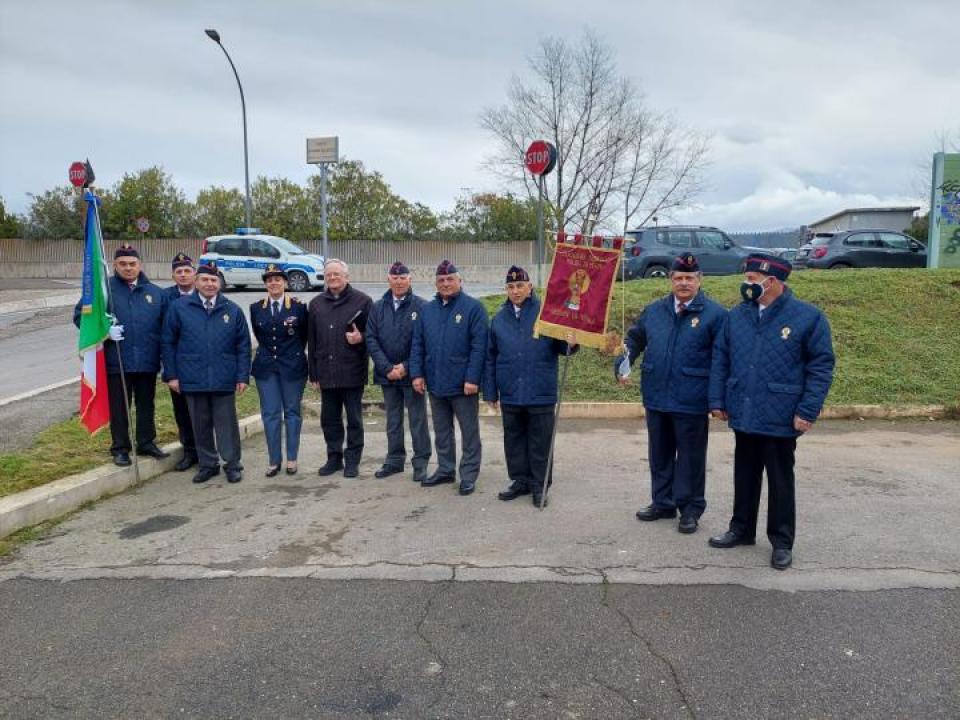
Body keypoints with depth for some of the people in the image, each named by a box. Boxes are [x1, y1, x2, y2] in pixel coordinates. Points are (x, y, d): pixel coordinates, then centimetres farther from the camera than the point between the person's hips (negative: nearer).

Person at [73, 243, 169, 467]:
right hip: (116, 361, -2)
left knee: (146, 404, 14)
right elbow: (80, 315, 0)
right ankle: (120, 448, 19)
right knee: (119, 407, 7)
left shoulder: (155, 292, 7)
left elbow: (165, 324, 10)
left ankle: (147, 442, 28)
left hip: (148, 361, 2)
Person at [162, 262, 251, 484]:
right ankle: (207, 464, 22)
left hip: (224, 380, 0)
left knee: (226, 423, 5)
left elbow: (243, 346, 4)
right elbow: (168, 343, 5)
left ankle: (232, 464, 15)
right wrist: (171, 374, 0)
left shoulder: (233, 310, 4)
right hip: (193, 380, 1)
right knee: (201, 425, 10)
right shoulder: (179, 308, 2)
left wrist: (243, 376, -3)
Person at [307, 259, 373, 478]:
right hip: (326, 373, 4)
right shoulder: (316, 304, 11)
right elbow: (312, 341, 12)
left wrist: (360, 339, -19)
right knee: (329, 419, 12)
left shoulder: (362, 301, -2)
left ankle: (352, 460, 15)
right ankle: (334, 458, 25)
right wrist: (314, 373, 10)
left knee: (354, 419, 5)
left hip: (352, 372, -4)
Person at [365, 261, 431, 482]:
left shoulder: (421, 306, -6)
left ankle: (421, 462, 13)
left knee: (418, 420, 4)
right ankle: (394, 460, 26)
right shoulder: (378, 307, 5)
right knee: (393, 420, 15)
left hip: (412, 374, -4)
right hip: (387, 374, 4)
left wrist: (406, 367, -14)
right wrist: (387, 368, -9)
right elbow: (371, 339, 1)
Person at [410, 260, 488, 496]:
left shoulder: (473, 307, -7)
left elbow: (479, 346, -13)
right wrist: (417, 374, 0)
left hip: (463, 384, -5)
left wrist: (472, 378, -18)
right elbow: (417, 345, 9)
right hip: (435, 382, 5)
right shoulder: (427, 310, 9)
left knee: (469, 431, 5)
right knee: (441, 431, 16)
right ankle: (445, 470, 28)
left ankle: (469, 474, 14)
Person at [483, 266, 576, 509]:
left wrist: (570, 344, -26)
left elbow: (560, 345, -1)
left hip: (541, 393, -4)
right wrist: (490, 392, 10)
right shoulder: (499, 318, 9)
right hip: (510, 394, 4)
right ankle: (520, 481, 28)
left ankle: (539, 485, 17)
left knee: (540, 442, 4)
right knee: (514, 440, 13)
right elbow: (490, 357, 12)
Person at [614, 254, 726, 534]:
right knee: (659, 455, 17)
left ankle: (691, 508, 23)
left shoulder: (714, 314, -8)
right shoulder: (654, 310, 7)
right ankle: (663, 502, 33)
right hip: (656, 398, 5)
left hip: (692, 403, -5)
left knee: (690, 457, 8)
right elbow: (634, 340, 18)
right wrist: (622, 364, 3)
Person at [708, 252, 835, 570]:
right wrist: (717, 400, 3)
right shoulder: (737, 315, 4)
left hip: (781, 419, -4)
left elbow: (821, 366, -8)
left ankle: (782, 542, 23)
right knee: (745, 476, 17)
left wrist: (807, 411, -13)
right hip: (743, 415, 4)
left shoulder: (808, 317, -9)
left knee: (780, 481, 9)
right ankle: (741, 529, 33)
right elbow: (720, 359, 8)